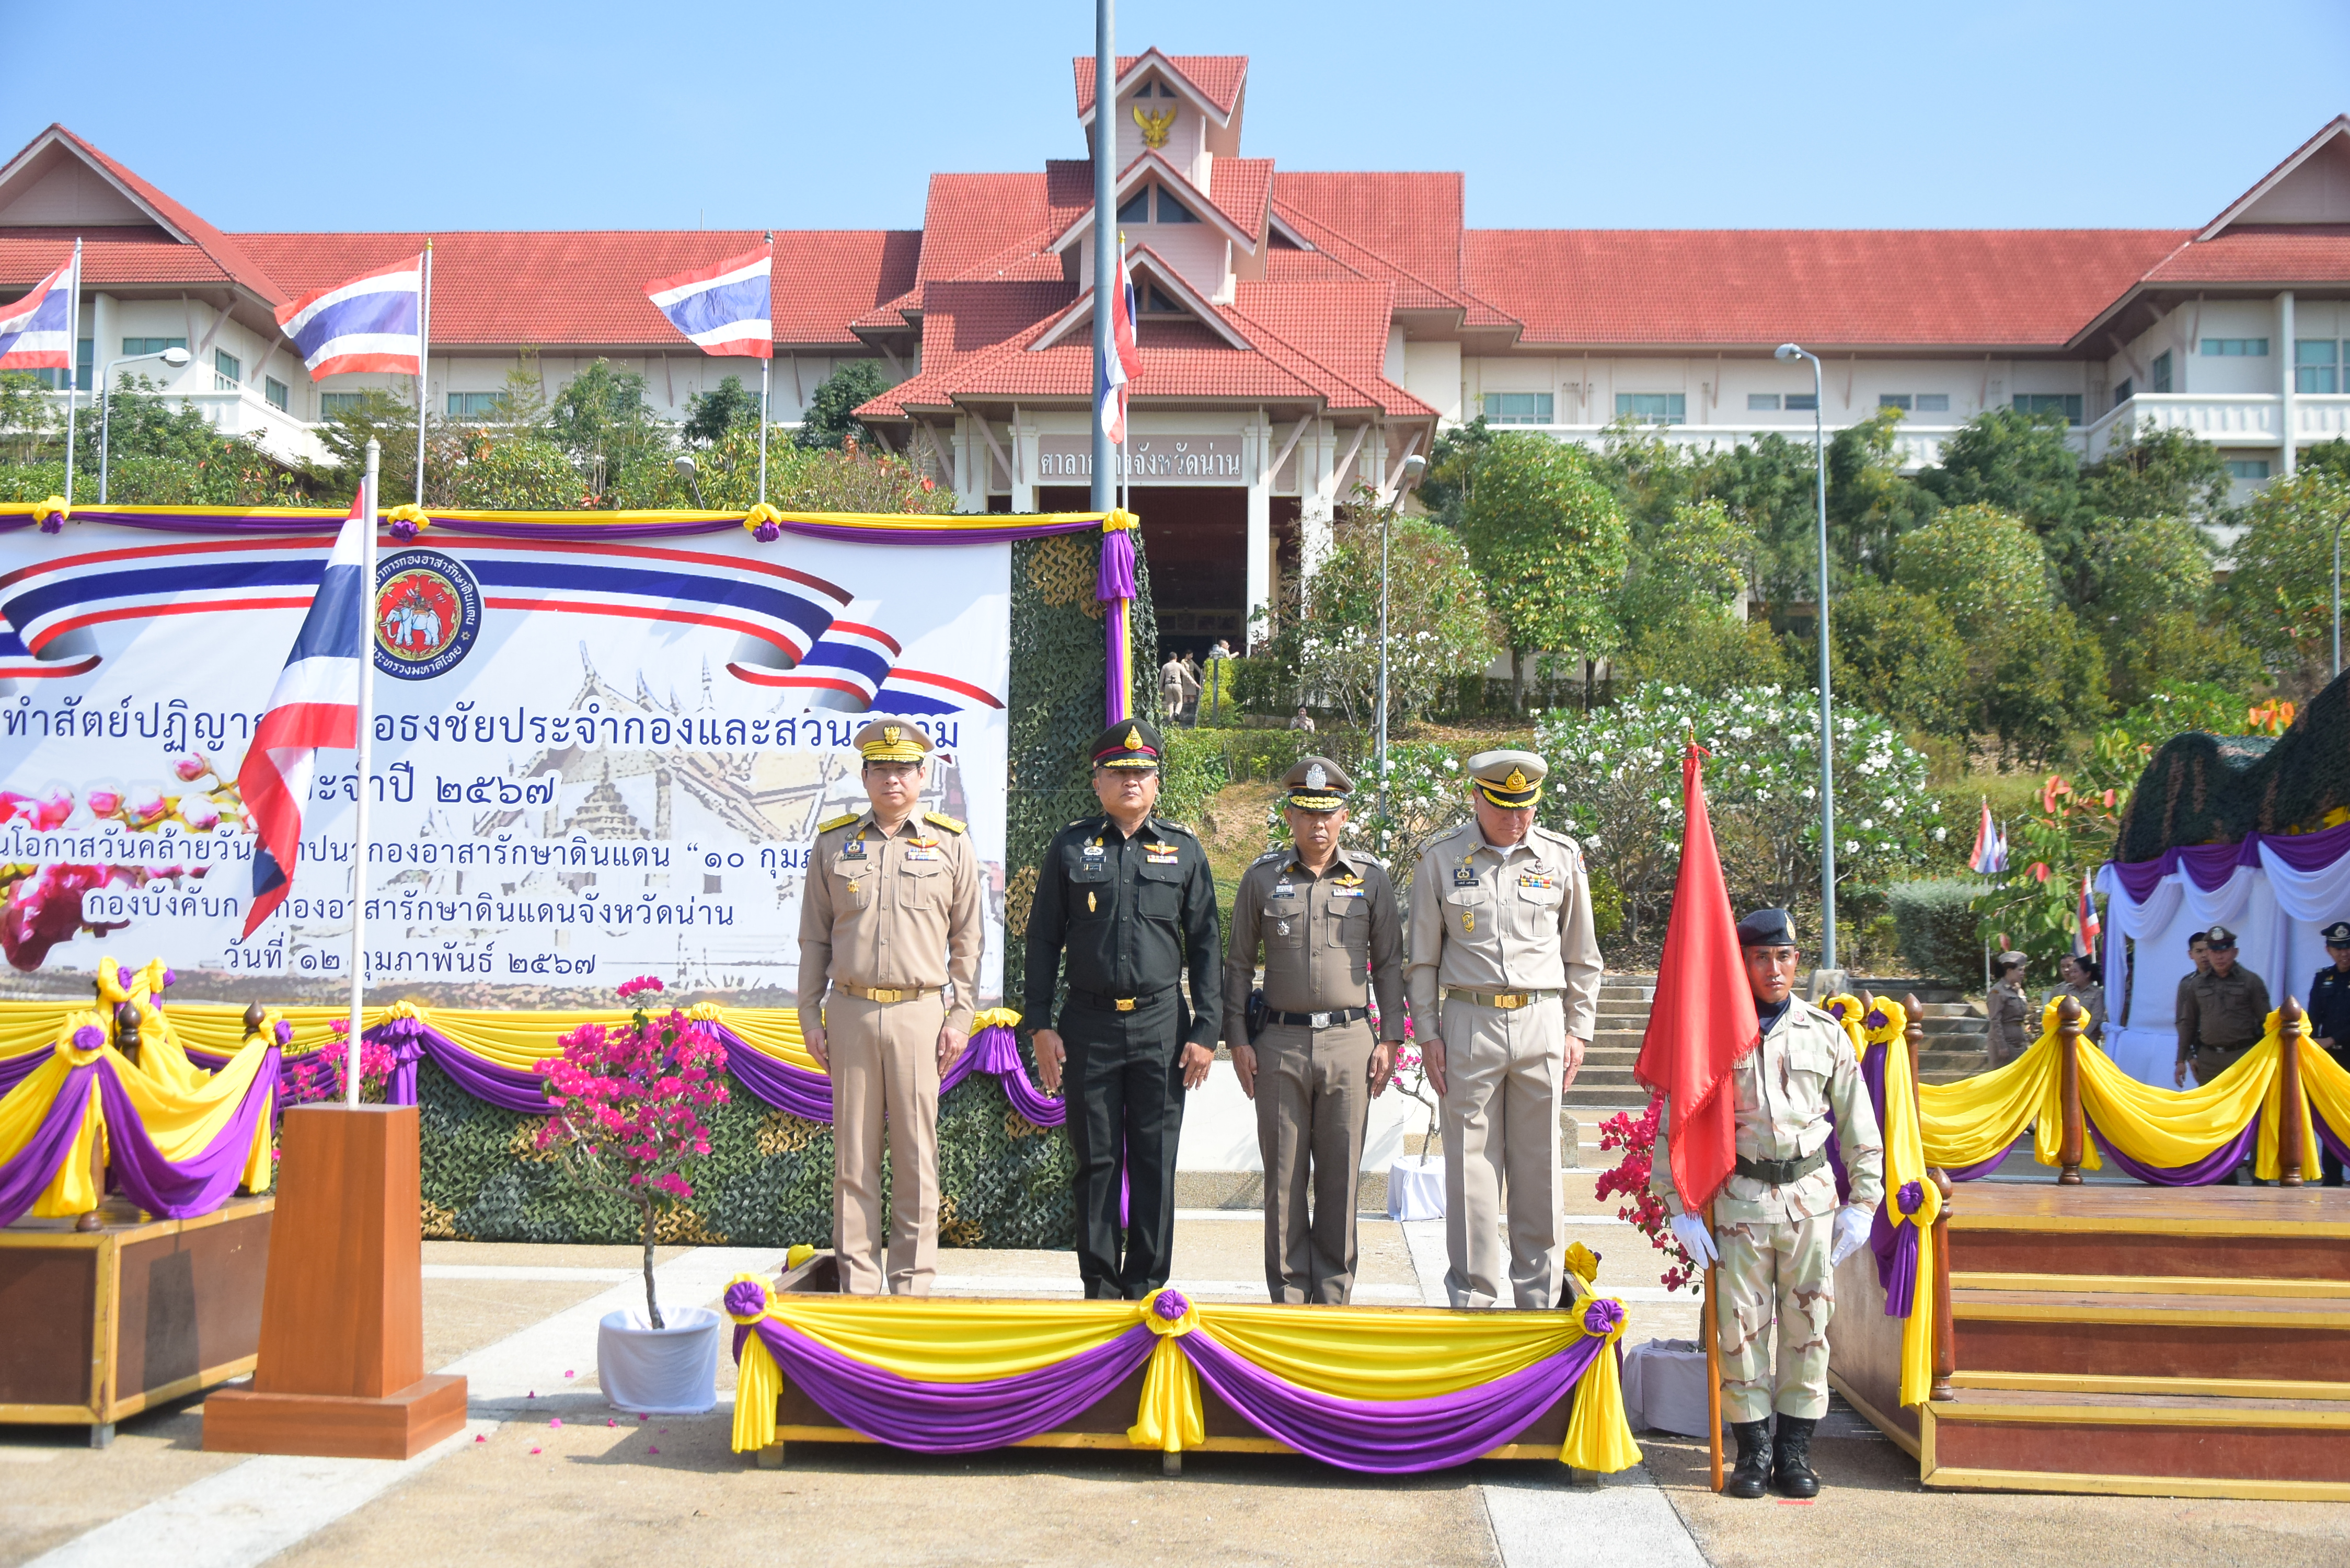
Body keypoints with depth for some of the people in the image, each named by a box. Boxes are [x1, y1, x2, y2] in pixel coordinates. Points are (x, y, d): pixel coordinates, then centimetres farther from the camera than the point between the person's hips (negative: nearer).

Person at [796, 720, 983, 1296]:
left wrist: (961, 1018, 1)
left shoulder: (952, 844, 5)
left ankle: (912, 1285, 11)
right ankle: (857, 1284, 12)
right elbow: (814, 938, 11)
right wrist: (810, 1016, 6)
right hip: (850, 1012, 1)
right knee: (853, 1154, 5)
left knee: (915, 1155, 2)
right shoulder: (833, 843, 8)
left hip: (919, 1012, -1)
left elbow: (966, 940, 7)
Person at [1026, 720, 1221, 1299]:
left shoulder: (1183, 850, 6)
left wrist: (1206, 1031, 0)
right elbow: (1043, 940, 7)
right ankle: (1100, 1287, 14)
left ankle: (1147, 1285, 13)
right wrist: (1042, 1026, 0)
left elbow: (1204, 945, 7)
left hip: (1161, 1024, 0)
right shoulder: (1070, 848, 5)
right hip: (1089, 1025, 0)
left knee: (1155, 1163, 4)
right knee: (1096, 1161, 5)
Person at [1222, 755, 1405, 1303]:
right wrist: (1237, 1039, 3)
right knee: (1284, 1178, 3)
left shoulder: (1371, 877, 6)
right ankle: (1288, 1294, 13)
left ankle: (1333, 1295, 15)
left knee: (1340, 1176, 4)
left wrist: (1390, 1038, 3)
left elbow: (1389, 962, 10)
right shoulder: (1262, 877, 5)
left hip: (1349, 1041, 0)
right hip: (1279, 1042, 0)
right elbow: (1238, 962, 9)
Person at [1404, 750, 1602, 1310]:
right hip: (1469, 1022, -1)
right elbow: (1423, 958, 7)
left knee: (1538, 1167, 6)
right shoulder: (1441, 860, 3)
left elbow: (1583, 955, 13)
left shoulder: (1563, 857, 6)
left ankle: (1539, 1296, 16)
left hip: (1542, 1020, 1)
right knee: (1471, 1166, 2)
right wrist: (1427, 1034, 2)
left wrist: (1578, 1030, 8)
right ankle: (1475, 1298, 11)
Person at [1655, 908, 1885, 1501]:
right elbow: (1673, 1127, 2)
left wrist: (1862, 1204, 6)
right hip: (1739, 1199, -1)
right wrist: (1680, 1208, -4)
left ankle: (1795, 1449, 17)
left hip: (1811, 1196, 2)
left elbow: (1859, 1127, 12)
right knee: (1741, 1324, 0)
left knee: (1807, 1321, 4)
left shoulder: (1826, 1034, 5)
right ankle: (1754, 1449, 13)